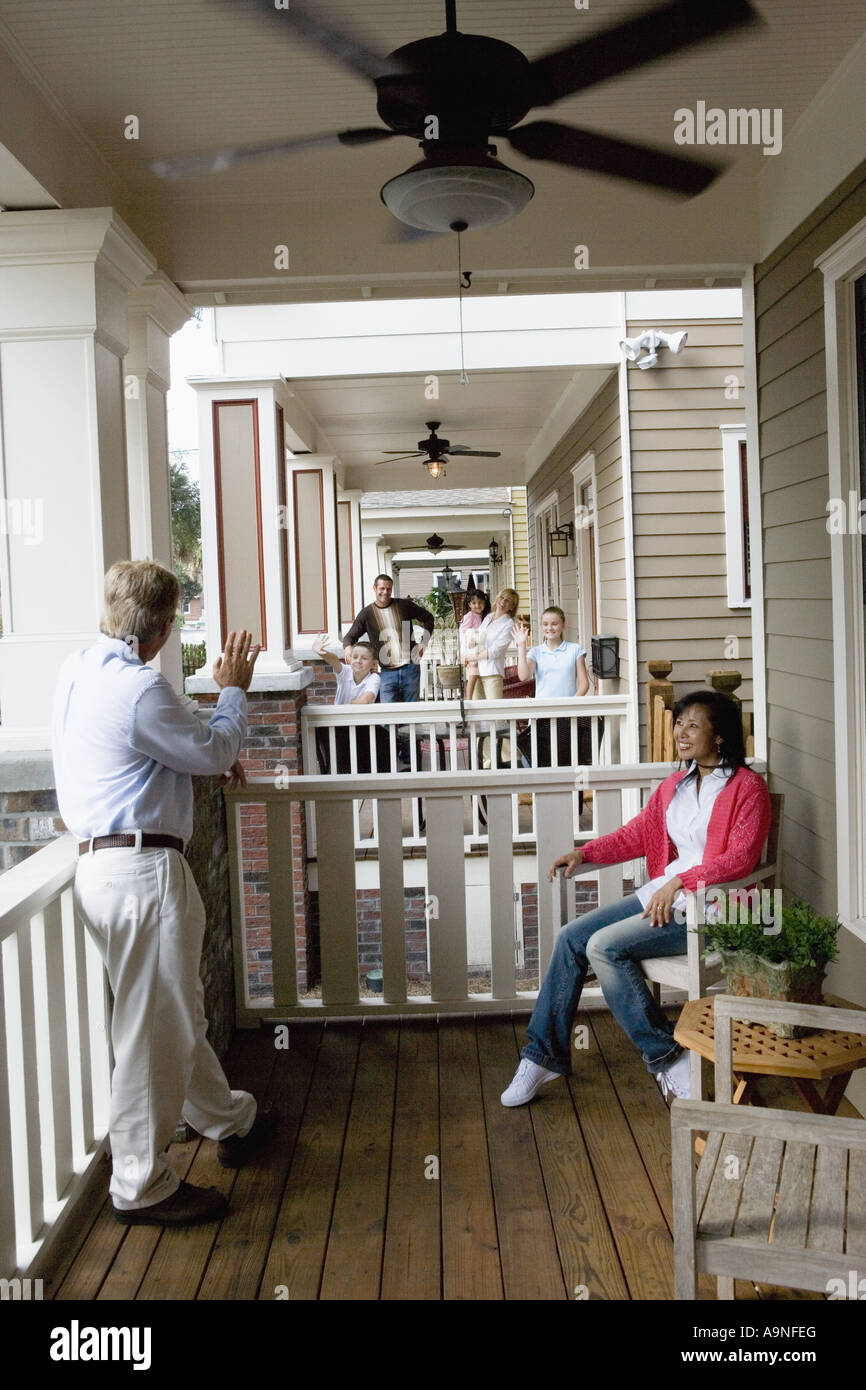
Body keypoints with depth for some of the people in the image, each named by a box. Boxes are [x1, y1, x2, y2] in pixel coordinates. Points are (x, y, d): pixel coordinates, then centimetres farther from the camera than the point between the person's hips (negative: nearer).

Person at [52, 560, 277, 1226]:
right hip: (142, 870, -10)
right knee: (153, 1028, 2)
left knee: (177, 1012, 22)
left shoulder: (75, 672, 10)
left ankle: (232, 1120, 40)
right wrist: (232, 691, 8)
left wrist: (210, 759, 19)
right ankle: (142, 1185, 14)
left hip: (99, 863, 10)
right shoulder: (140, 687, -20)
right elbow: (213, 751, -7)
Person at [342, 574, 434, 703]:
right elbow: (350, 636, 8)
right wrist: (348, 647, -17)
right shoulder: (367, 613, 6)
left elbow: (428, 618, 19)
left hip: (410, 669, 1)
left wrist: (424, 642, 7)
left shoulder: (405, 605, 6)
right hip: (387, 672, -1)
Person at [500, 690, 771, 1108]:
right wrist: (585, 853, 4)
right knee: (571, 938, -7)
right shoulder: (674, 786, 16)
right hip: (662, 894, 8)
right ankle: (544, 1054, 1)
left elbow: (740, 857, -16)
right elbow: (636, 834, 18)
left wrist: (680, 881, -25)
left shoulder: (747, 787, -7)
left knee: (604, 945, -24)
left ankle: (666, 1055, -13)